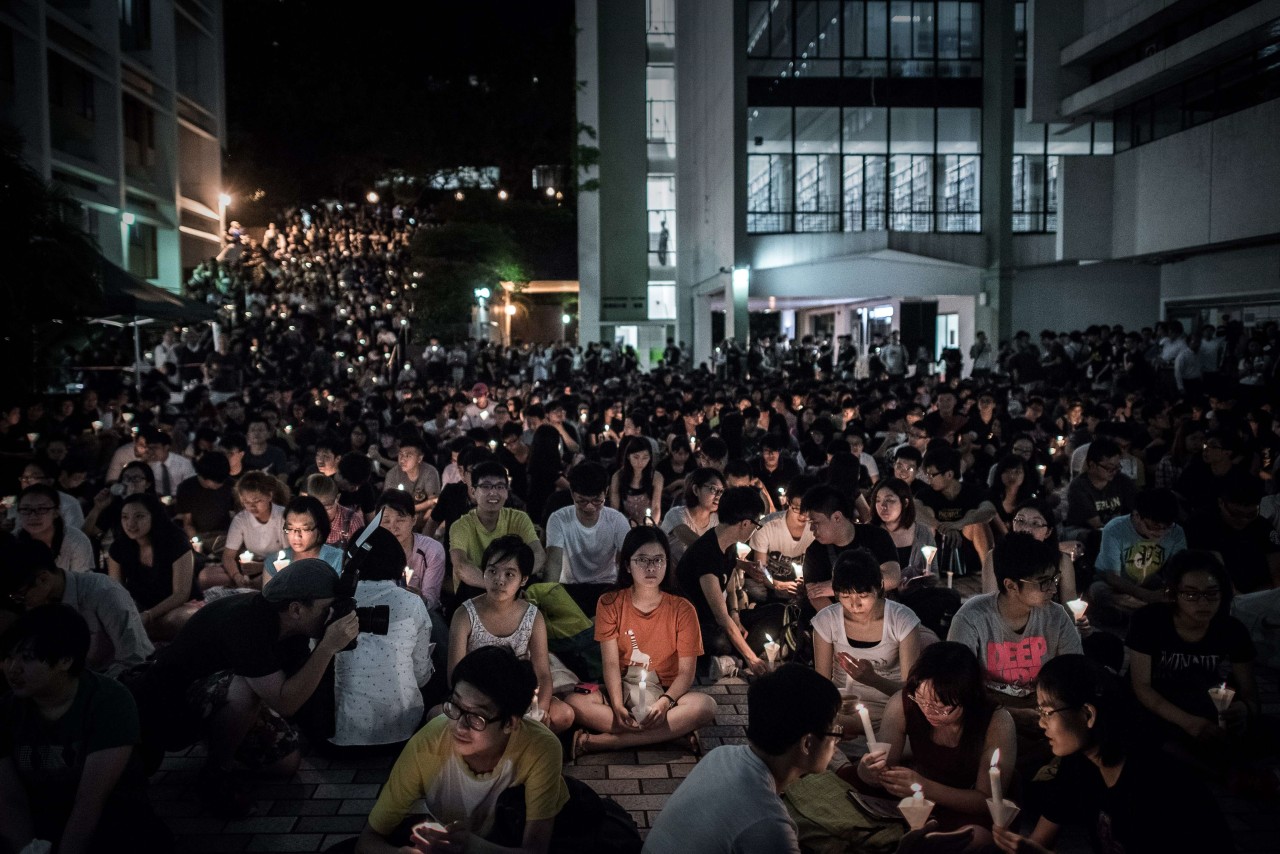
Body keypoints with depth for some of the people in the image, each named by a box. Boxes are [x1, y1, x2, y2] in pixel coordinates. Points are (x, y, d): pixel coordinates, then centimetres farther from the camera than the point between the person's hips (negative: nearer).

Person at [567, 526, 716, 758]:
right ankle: (673, 732, -28)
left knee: (705, 705, -32)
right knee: (573, 702, -29)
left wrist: (664, 702, -27)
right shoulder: (610, 604, -1)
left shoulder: (682, 609, -3)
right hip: (621, 693, 0)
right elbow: (611, 663, -8)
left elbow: (686, 672, -6)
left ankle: (601, 741, -31)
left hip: (666, 694, 0)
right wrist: (617, 707, -26)